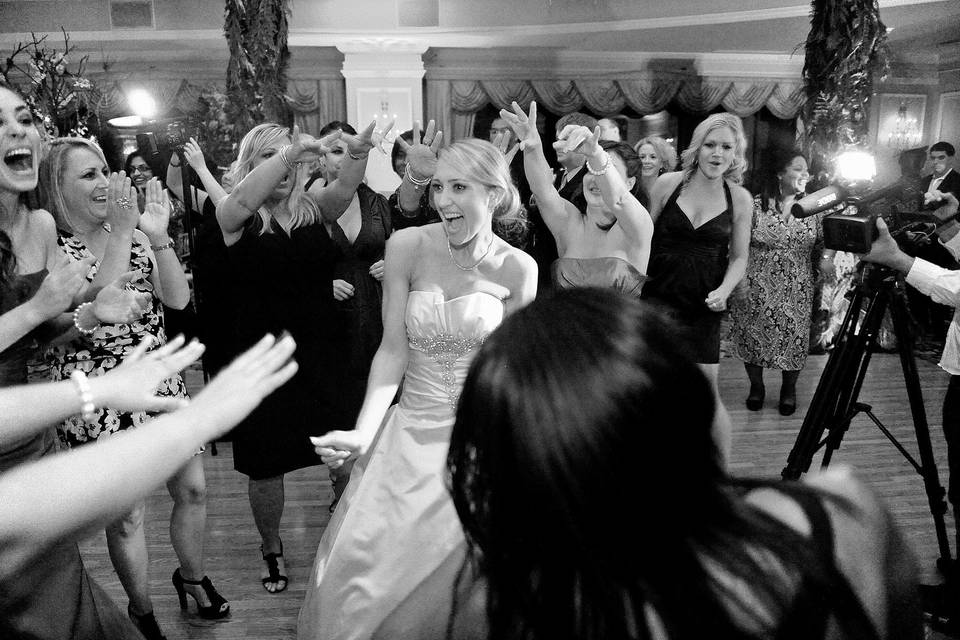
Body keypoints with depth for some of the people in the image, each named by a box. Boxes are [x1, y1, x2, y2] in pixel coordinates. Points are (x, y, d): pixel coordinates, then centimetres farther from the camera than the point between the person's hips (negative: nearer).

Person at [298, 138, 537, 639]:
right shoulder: (407, 246, -9)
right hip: (412, 433, 1)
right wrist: (362, 433, -17)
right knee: (364, 570, 4)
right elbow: (393, 350, -9)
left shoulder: (517, 268, -8)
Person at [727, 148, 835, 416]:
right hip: (757, 289, -2)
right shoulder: (755, 205, -8)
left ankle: (789, 389, 31)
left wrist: (827, 257, -7)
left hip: (797, 291, 2)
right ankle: (756, 386, 32)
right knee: (753, 337, 9)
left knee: (794, 338, 8)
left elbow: (825, 239, 12)